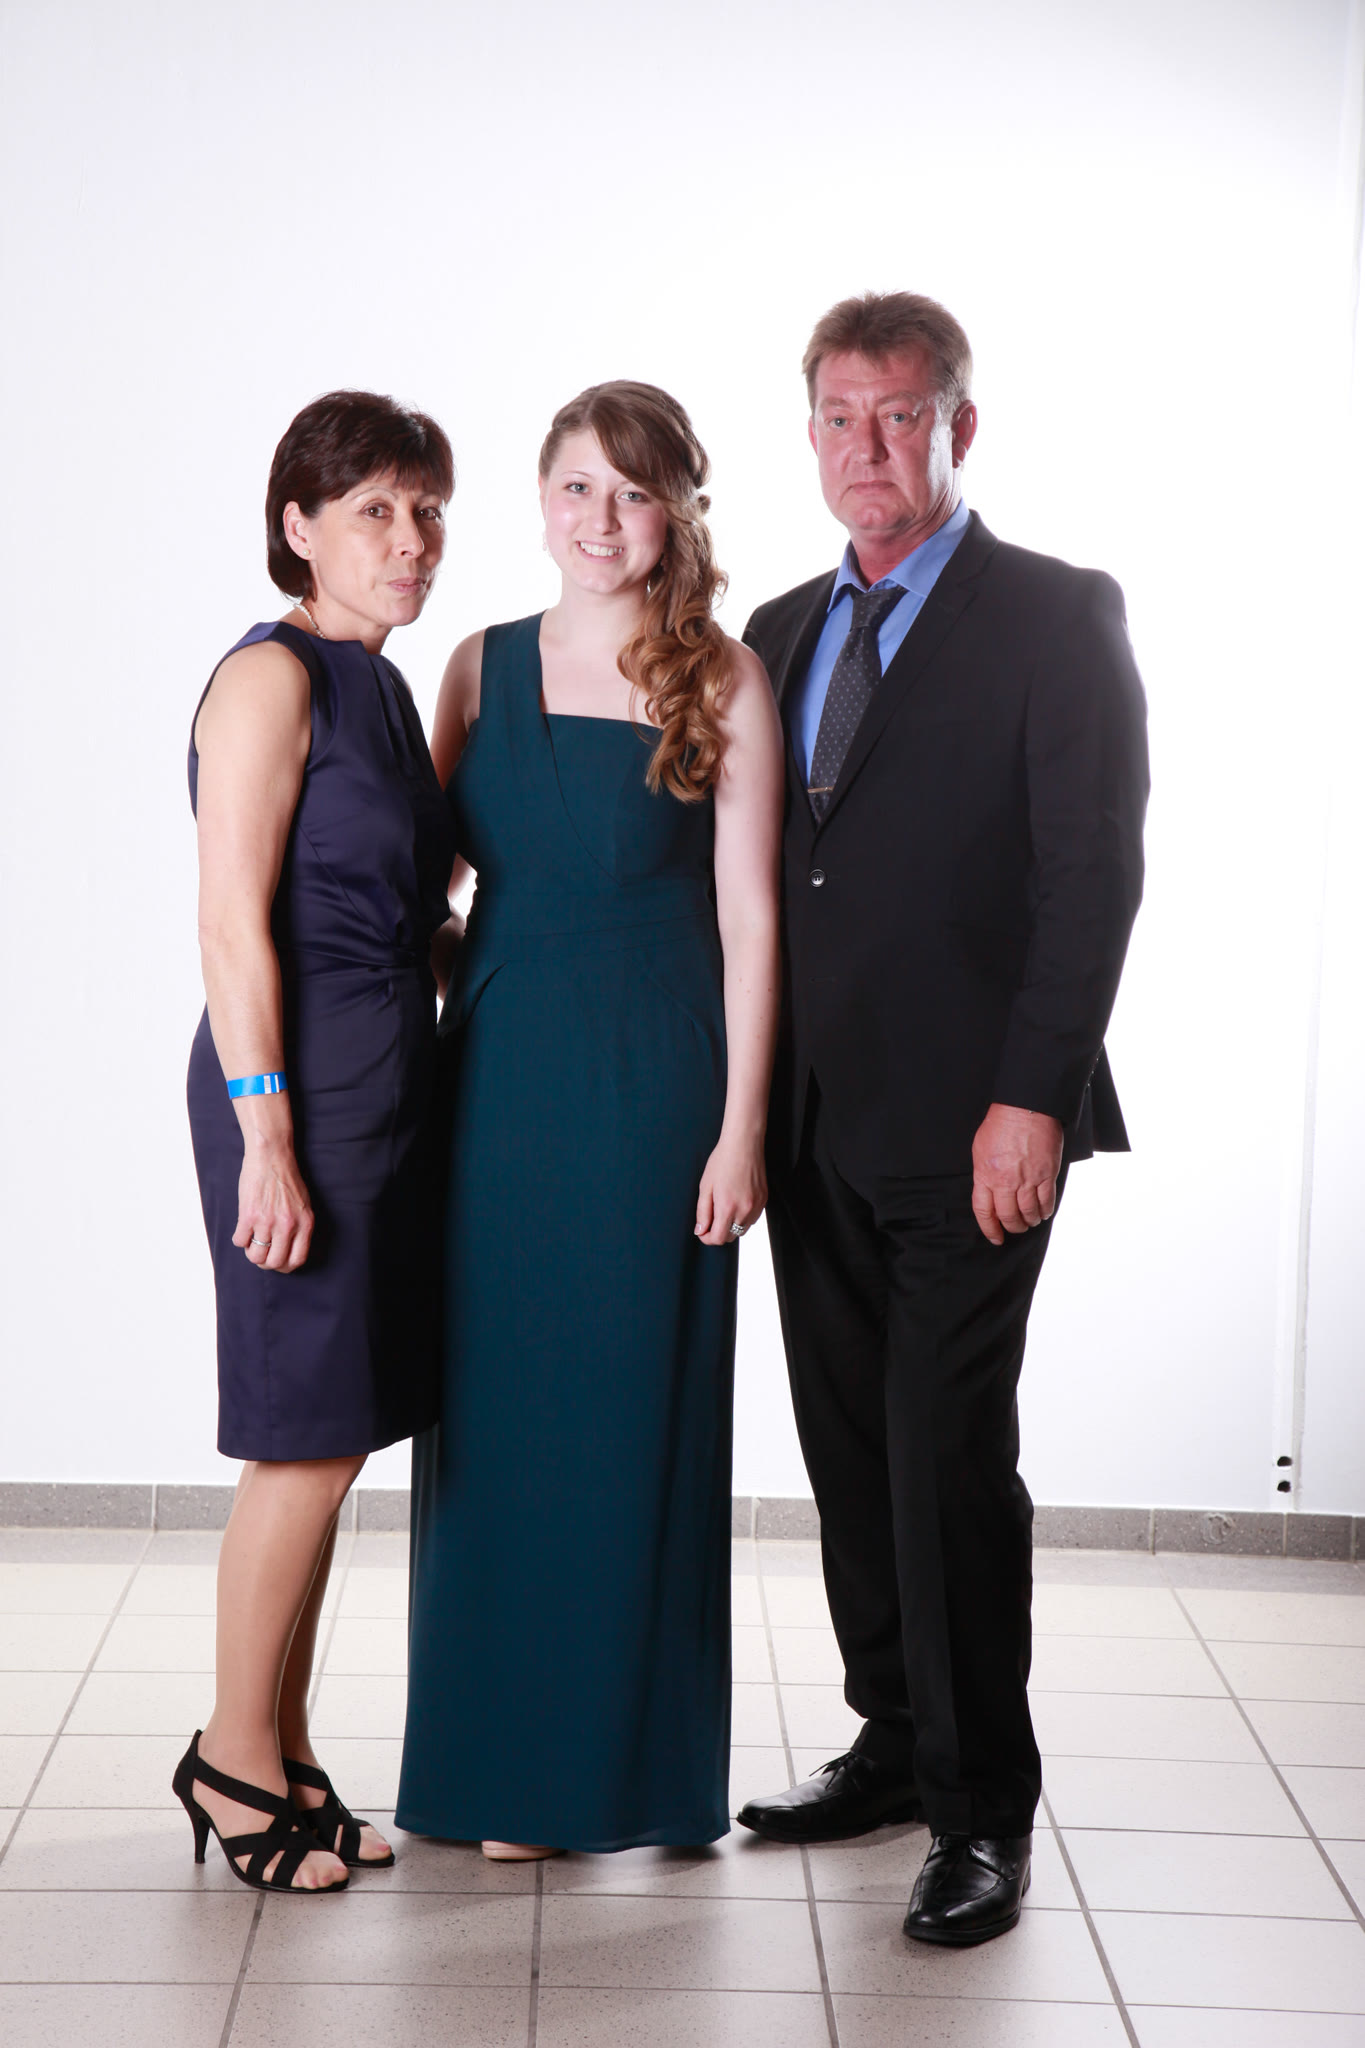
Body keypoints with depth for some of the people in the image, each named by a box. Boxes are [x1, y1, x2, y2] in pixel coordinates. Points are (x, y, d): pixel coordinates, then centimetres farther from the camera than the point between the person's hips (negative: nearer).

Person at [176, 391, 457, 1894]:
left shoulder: (379, 686, 16)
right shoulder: (272, 676, -11)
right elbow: (231, 921, -16)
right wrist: (267, 1138, -19)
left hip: (387, 1079, 9)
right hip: (304, 1077, -9)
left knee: (329, 1439, 12)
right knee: (313, 1435, -3)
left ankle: (283, 1754, 22)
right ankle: (235, 1755, 12)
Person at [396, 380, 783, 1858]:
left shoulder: (722, 683, -3)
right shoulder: (483, 669, 7)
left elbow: (748, 915, -5)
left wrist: (742, 1124, -9)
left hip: (652, 1085, -3)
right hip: (499, 1076, 4)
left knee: (635, 1419, 3)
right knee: (496, 1414, 8)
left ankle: (627, 1757, 17)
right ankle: (500, 1761, 21)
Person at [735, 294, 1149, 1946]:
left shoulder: (1058, 618, -4)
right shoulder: (783, 632, 15)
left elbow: (1094, 871, -10)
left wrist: (1030, 1098, -17)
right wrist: (747, 1095, 10)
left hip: (966, 1128, -6)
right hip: (818, 1128, 6)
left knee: (949, 1459, -6)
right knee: (855, 1456, 12)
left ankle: (982, 1809, 5)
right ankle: (896, 1744, 26)